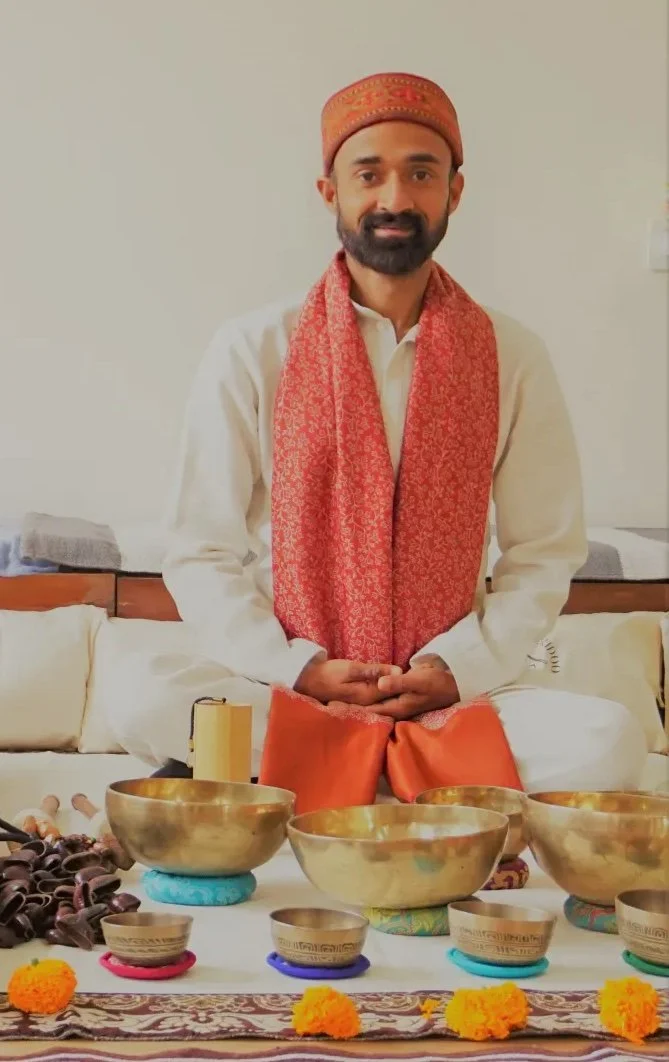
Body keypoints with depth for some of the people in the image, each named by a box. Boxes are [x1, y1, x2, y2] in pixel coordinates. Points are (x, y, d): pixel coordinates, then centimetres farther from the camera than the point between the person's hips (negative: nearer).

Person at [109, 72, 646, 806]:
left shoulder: (512, 358, 3)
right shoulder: (252, 352, -1)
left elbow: (543, 552, 5)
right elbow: (203, 554, 0)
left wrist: (458, 669, -10)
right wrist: (298, 670, -13)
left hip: (453, 696, 1)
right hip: (289, 691, 0)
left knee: (608, 740, -27)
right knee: (149, 697, -31)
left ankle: (316, 779, -13)